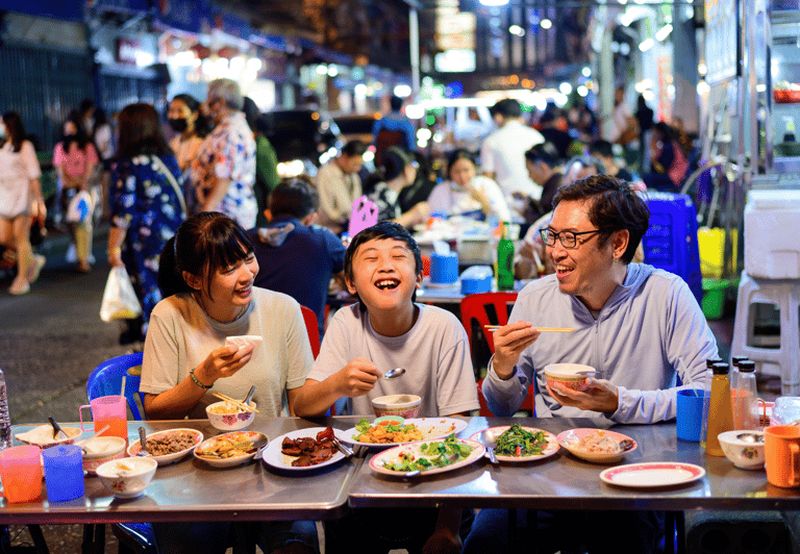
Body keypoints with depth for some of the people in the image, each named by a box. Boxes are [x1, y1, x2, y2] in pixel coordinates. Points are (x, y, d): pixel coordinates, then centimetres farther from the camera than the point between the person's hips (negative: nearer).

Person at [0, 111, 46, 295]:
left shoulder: (25, 146, -7)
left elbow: (34, 176, -9)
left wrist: (39, 201, -12)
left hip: (22, 195, -6)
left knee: (20, 236, -3)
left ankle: (22, 278, 5)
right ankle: (33, 260, 25)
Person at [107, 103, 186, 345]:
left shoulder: (128, 166, -13)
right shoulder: (168, 157, 5)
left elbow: (123, 213, -14)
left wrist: (114, 247, -8)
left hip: (145, 242, -6)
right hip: (173, 240, 6)